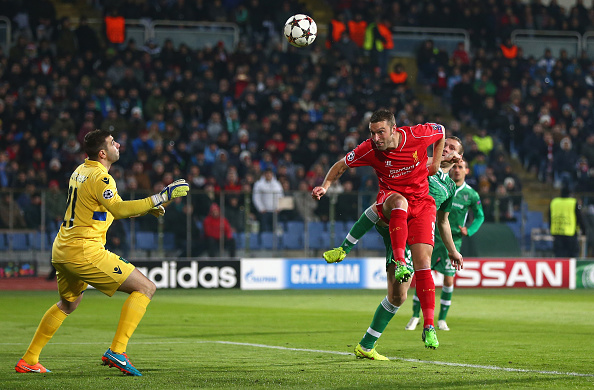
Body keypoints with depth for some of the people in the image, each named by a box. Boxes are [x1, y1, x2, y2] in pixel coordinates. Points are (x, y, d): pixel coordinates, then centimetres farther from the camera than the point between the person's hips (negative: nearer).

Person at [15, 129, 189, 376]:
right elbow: (119, 210, -30)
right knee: (145, 288, -7)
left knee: (68, 304, 32)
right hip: (85, 251, -9)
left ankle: (28, 360, 31)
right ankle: (117, 351, -17)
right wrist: (161, 197, -30)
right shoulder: (100, 177, -14)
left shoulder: (81, 171, 16)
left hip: (61, 251, 10)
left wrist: (146, 208, 18)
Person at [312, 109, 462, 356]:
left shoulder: (417, 136, -14)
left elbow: (441, 131, 9)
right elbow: (342, 165, 2)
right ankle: (399, 262, -40)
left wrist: (435, 162, 8)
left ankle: (429, 327, -15)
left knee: (423, 262, -16)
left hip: (421, 203, 0)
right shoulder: (369, 149, -14)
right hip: (389, 202, 0)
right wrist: (325, 186, -11)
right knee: (399, 201, -40)